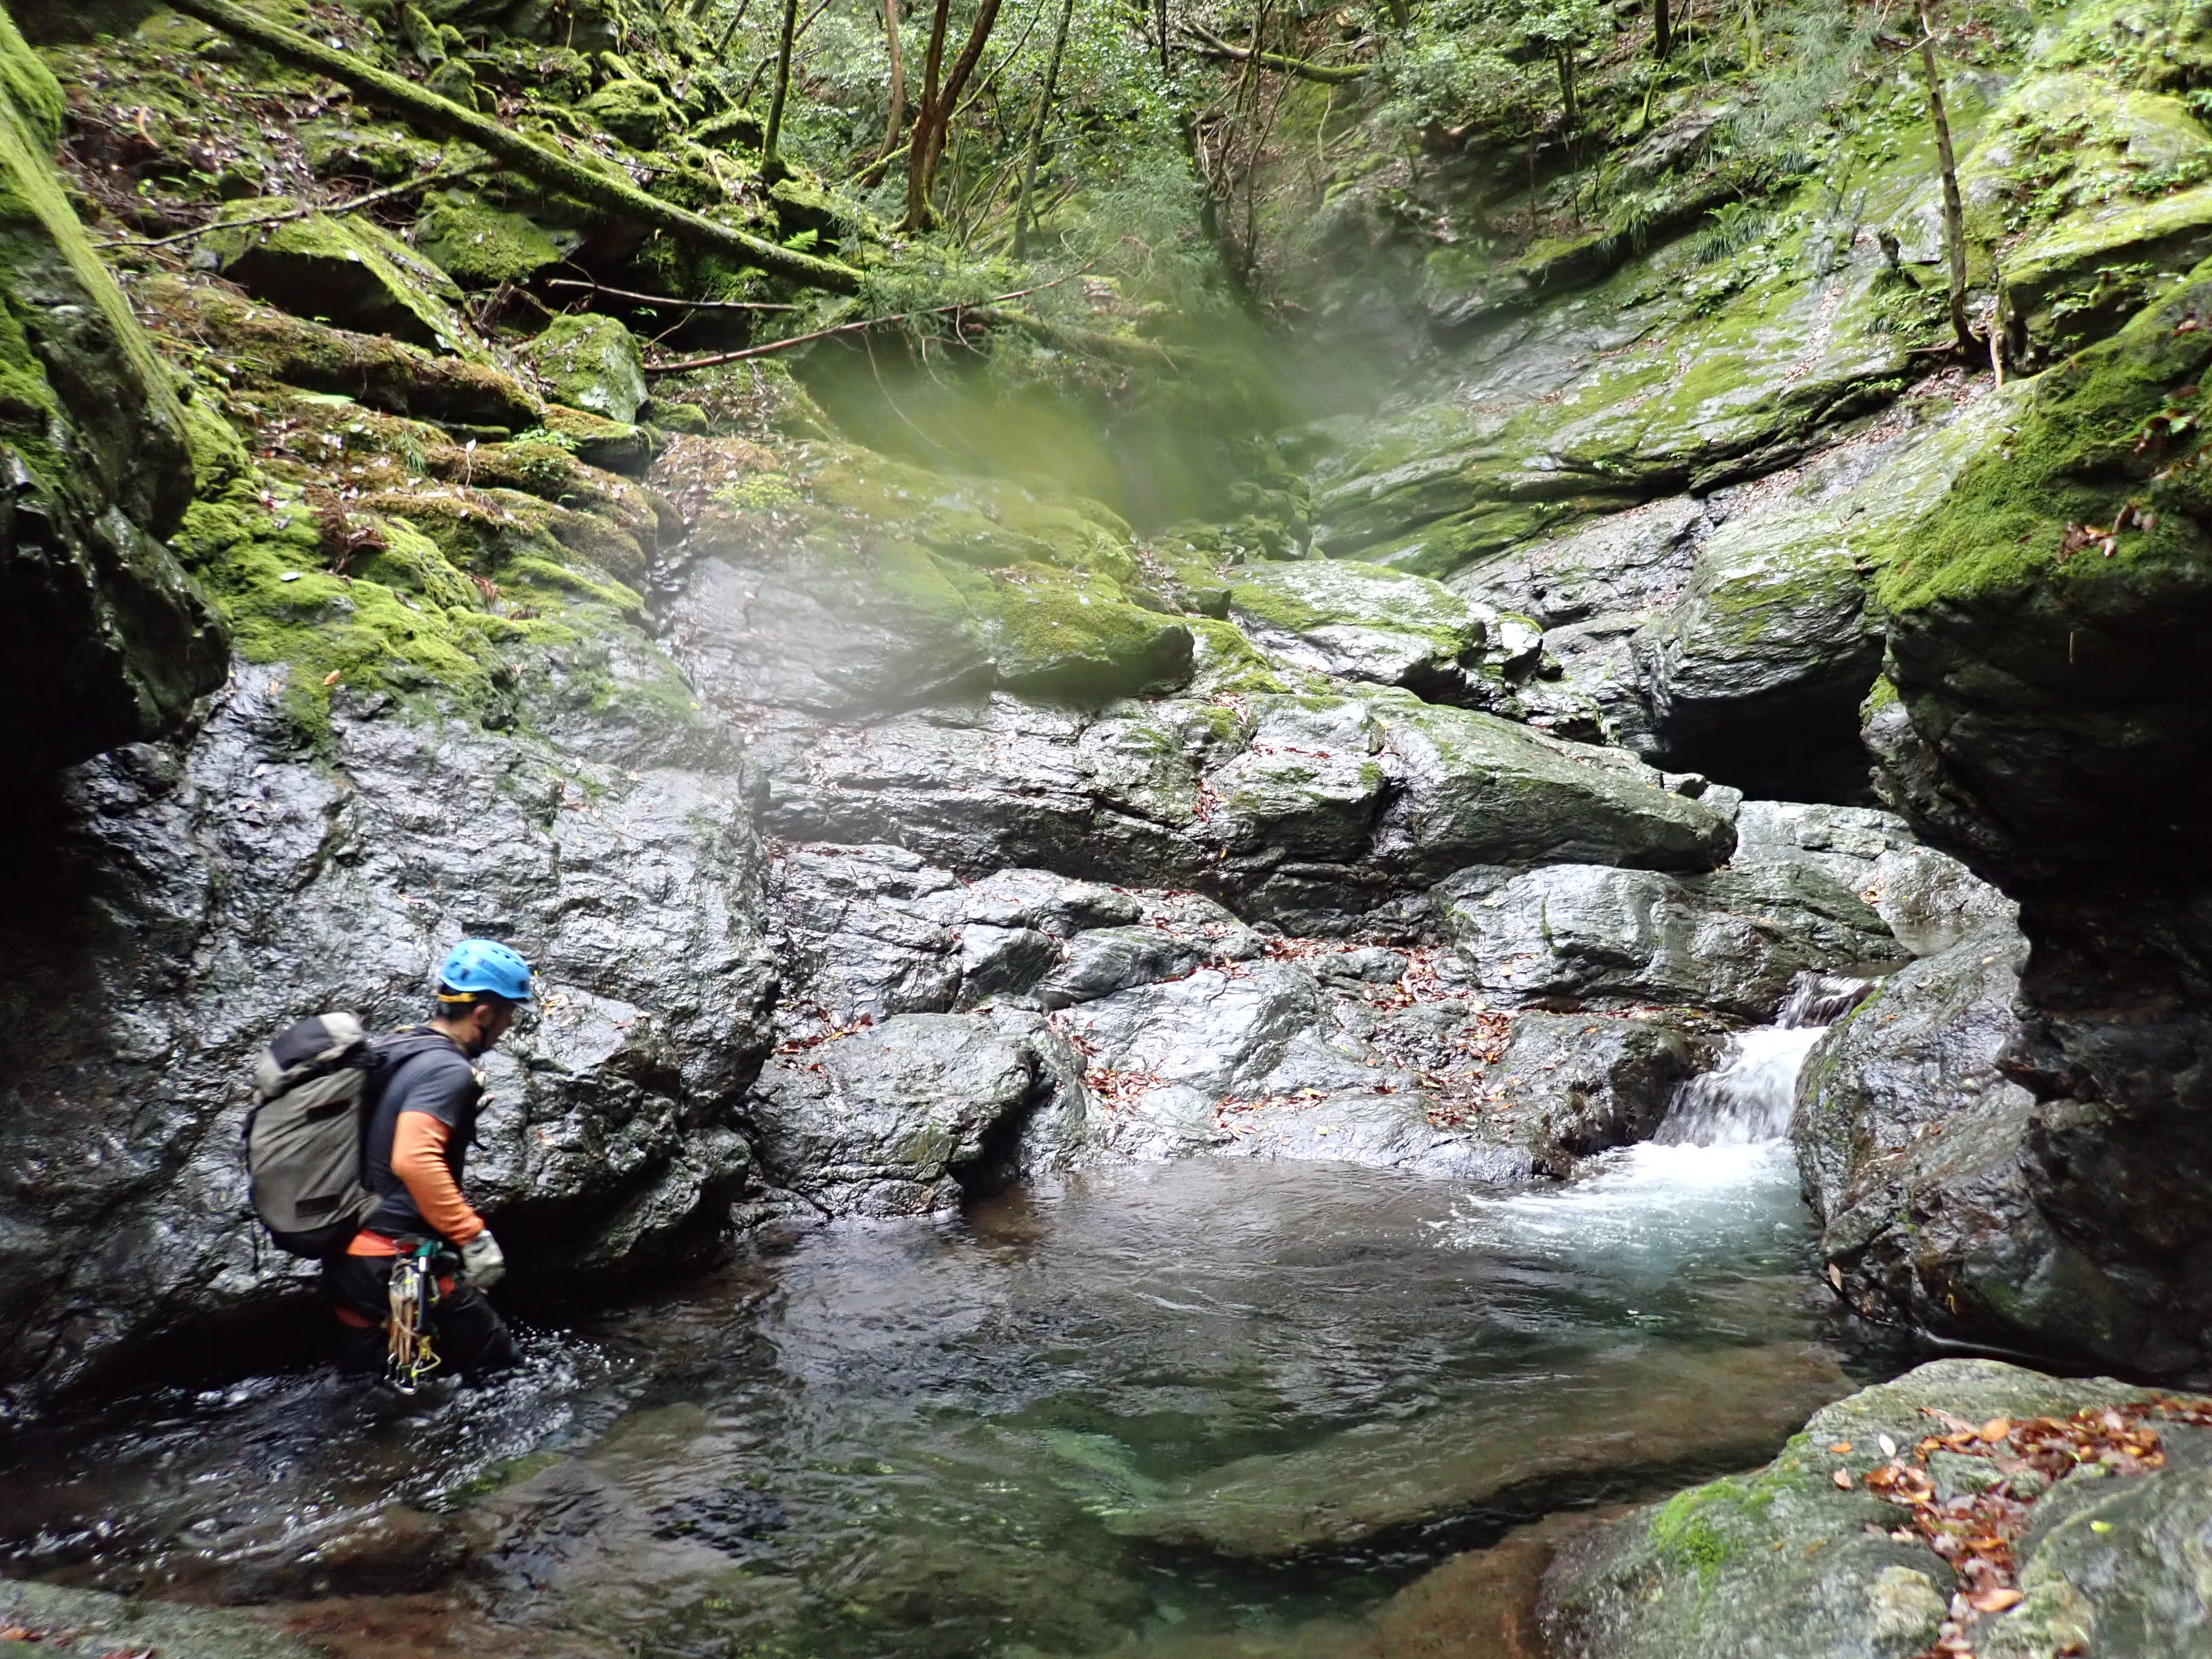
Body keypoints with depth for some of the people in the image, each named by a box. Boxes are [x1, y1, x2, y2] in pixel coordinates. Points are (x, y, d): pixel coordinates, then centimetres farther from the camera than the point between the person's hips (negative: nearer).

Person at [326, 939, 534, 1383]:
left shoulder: (394, 1050, 10)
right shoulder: (447, 1068, -18)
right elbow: (414, 1160, -31)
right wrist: (473, 1235, -27)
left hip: (347, 1258, 9)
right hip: (401, 1263, -9)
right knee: (502, 1375, 3)